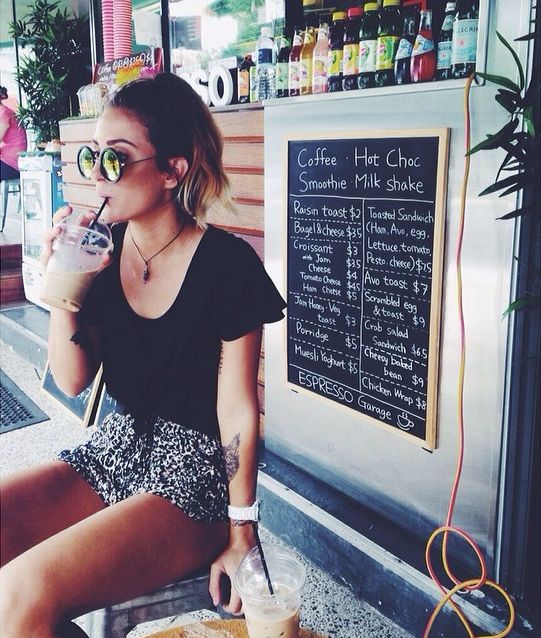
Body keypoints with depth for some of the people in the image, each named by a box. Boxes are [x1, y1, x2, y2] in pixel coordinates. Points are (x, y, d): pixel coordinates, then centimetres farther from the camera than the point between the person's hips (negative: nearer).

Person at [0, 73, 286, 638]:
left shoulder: (226, 266, -17)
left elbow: (239, 411, -12)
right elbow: (73, 379, 3)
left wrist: (241, 535, -7)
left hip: (196, 471, -6)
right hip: (115, 449, 6)